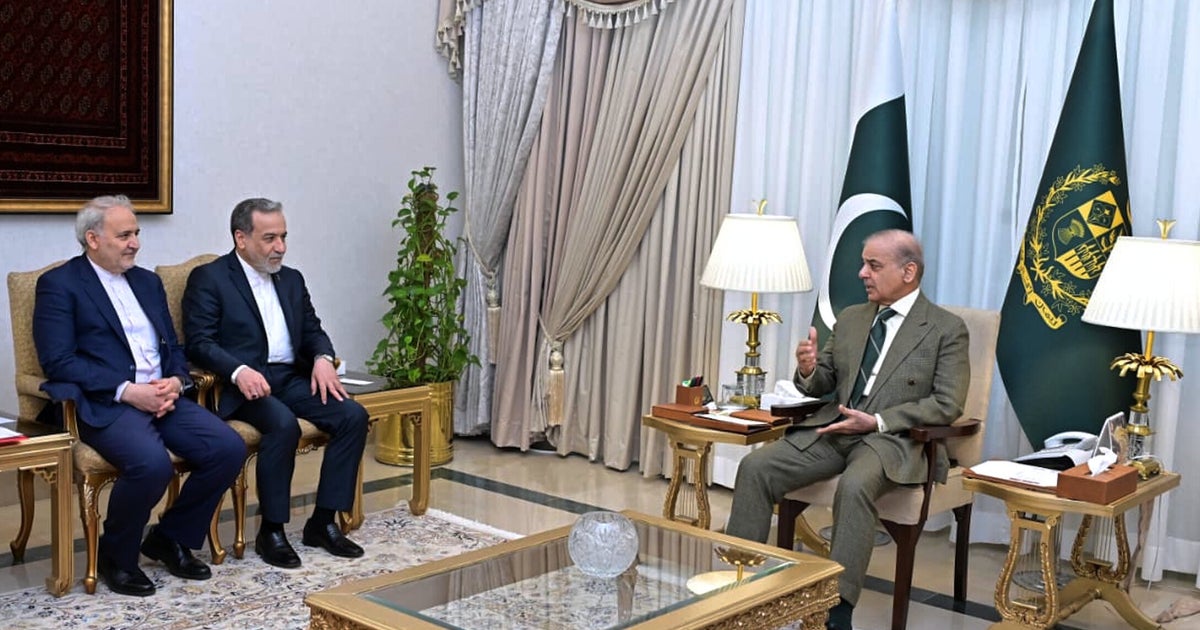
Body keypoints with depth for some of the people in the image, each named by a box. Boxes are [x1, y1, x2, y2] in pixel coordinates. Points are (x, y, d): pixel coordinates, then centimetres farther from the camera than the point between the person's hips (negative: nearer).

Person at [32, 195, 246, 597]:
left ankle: (171, 538, 7)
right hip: (103, 404, -6)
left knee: (229, 448, -16)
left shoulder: (148, 281, 20)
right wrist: (127, 391, -19)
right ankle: (115, 557, -5)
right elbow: (57, 361, -11)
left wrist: (175, 382, -3)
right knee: (152, 463, -34)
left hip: (162, 398, 7)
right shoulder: (59, 284, 0)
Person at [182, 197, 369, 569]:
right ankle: (271, 531, -18)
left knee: (353, 415, -16)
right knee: (283, 424, -35)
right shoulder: (208, 279, -1)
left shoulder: (291, 280, 18)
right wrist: (239, 371, -28)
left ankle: (323, 522, -8)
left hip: (291, 379, 7)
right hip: (243, 384, -6)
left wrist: (322, 358, -5)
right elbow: (199, 343, -10)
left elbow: (312, 330, 19)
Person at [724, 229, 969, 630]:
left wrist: (877, 422, -17)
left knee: (854, 487, -38)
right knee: (755, 467, -17)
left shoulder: (947, 329, -1)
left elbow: (947, 405, -9)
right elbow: (822, 384, 19)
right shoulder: (851, 318, 16)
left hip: (893, 438, -5)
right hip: (832, 429, 6)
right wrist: (808, 371, -7)